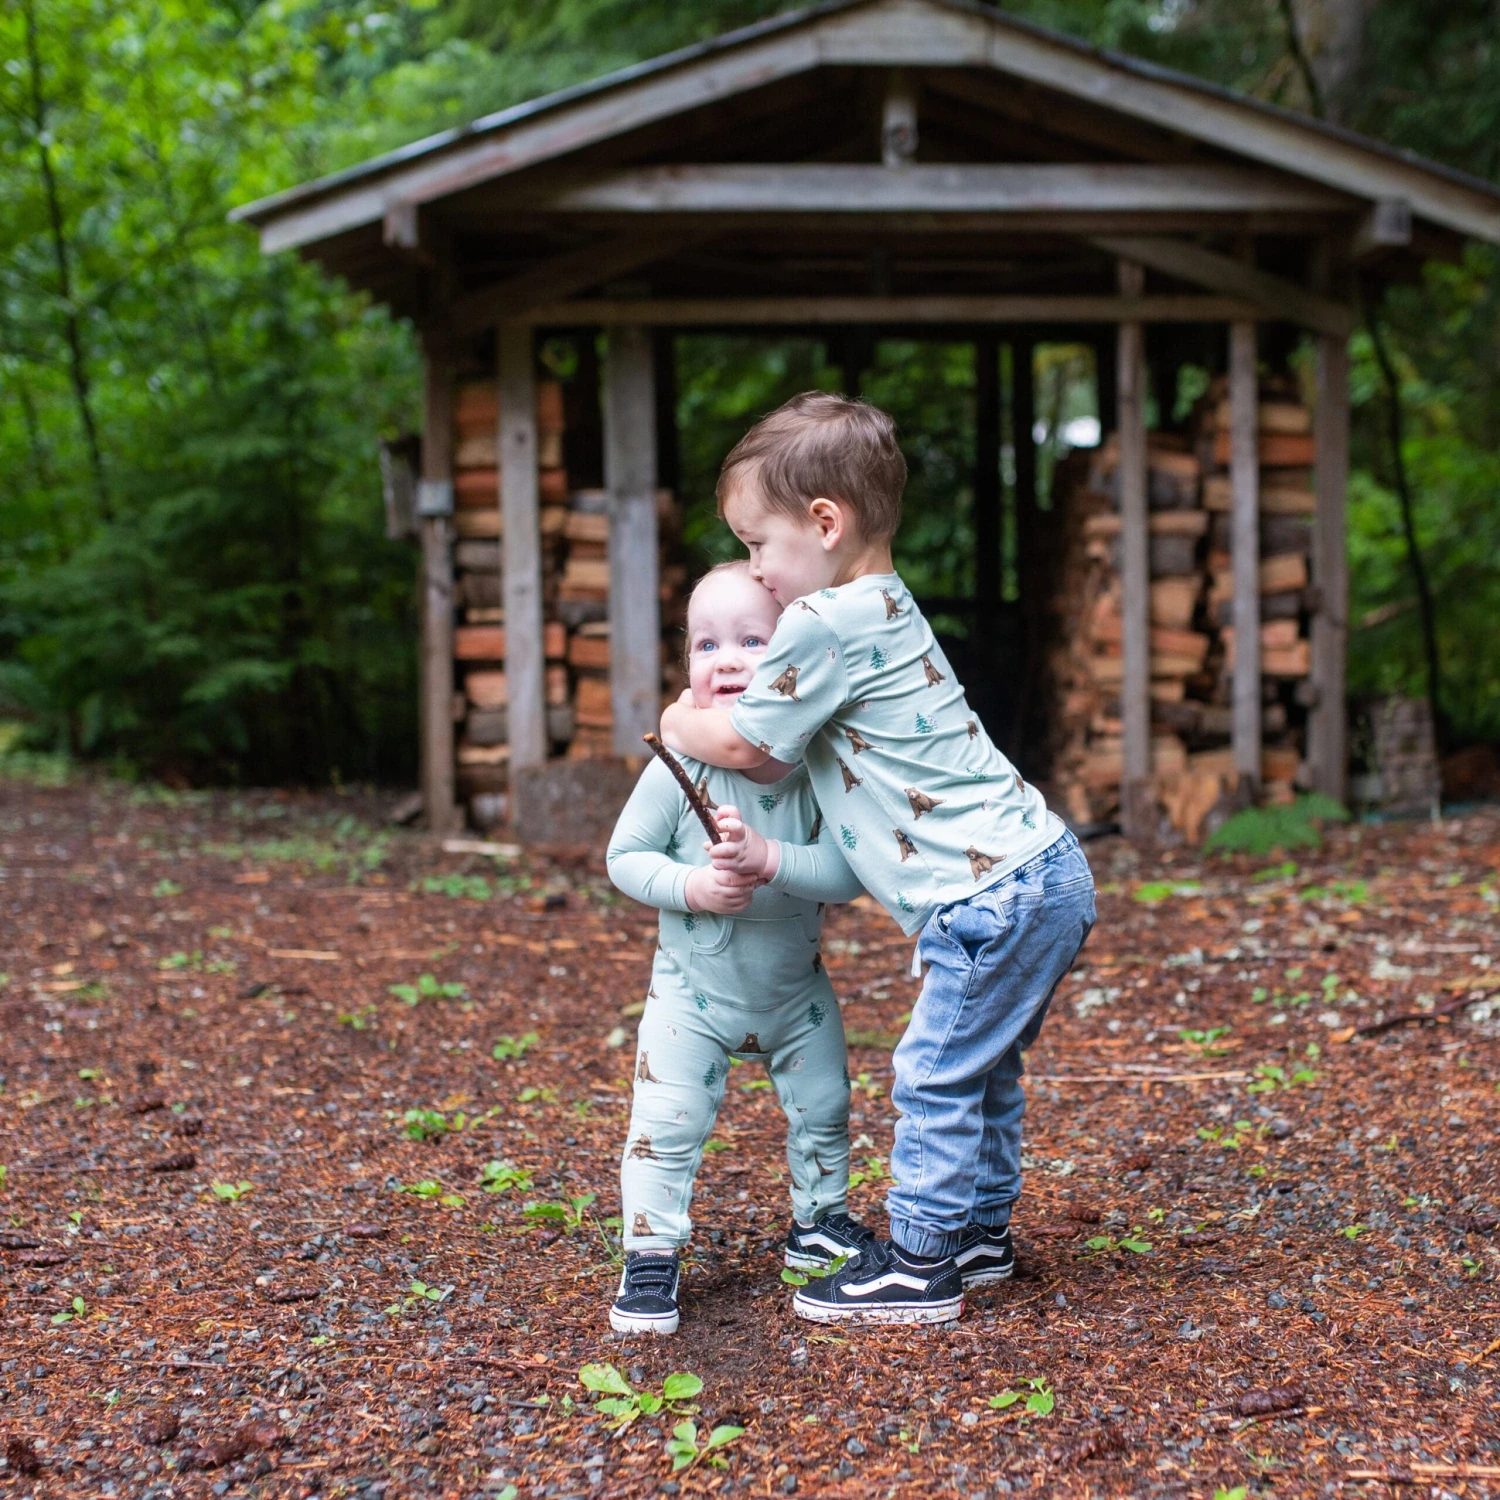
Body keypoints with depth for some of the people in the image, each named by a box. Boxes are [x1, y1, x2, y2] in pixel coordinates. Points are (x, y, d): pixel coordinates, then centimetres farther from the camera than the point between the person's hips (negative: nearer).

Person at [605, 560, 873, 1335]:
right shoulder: (679, 766, -22)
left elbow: (848, 873, -25)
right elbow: (625, 855, -12)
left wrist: (772, 860, -39)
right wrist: (691, 887, -28)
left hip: (796, 989, 2)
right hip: (692, 989, -2)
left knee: (823, 1109, 15)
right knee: (666, 1122, -7)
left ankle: (817, 1222, 39)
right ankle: (650, 1257, 8)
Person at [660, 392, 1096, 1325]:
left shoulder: (825, 624, -16)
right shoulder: (888, 608, 15)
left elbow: (744, 743, -4)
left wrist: (677, 723, 15)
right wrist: (775, 857, 8)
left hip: (994, 895, -10)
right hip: (1047, 871, 10)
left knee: (937, 1076, -1)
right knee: (980, 1069, 21)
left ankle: (920, 1267, 9)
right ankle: (981, 1232, 33)